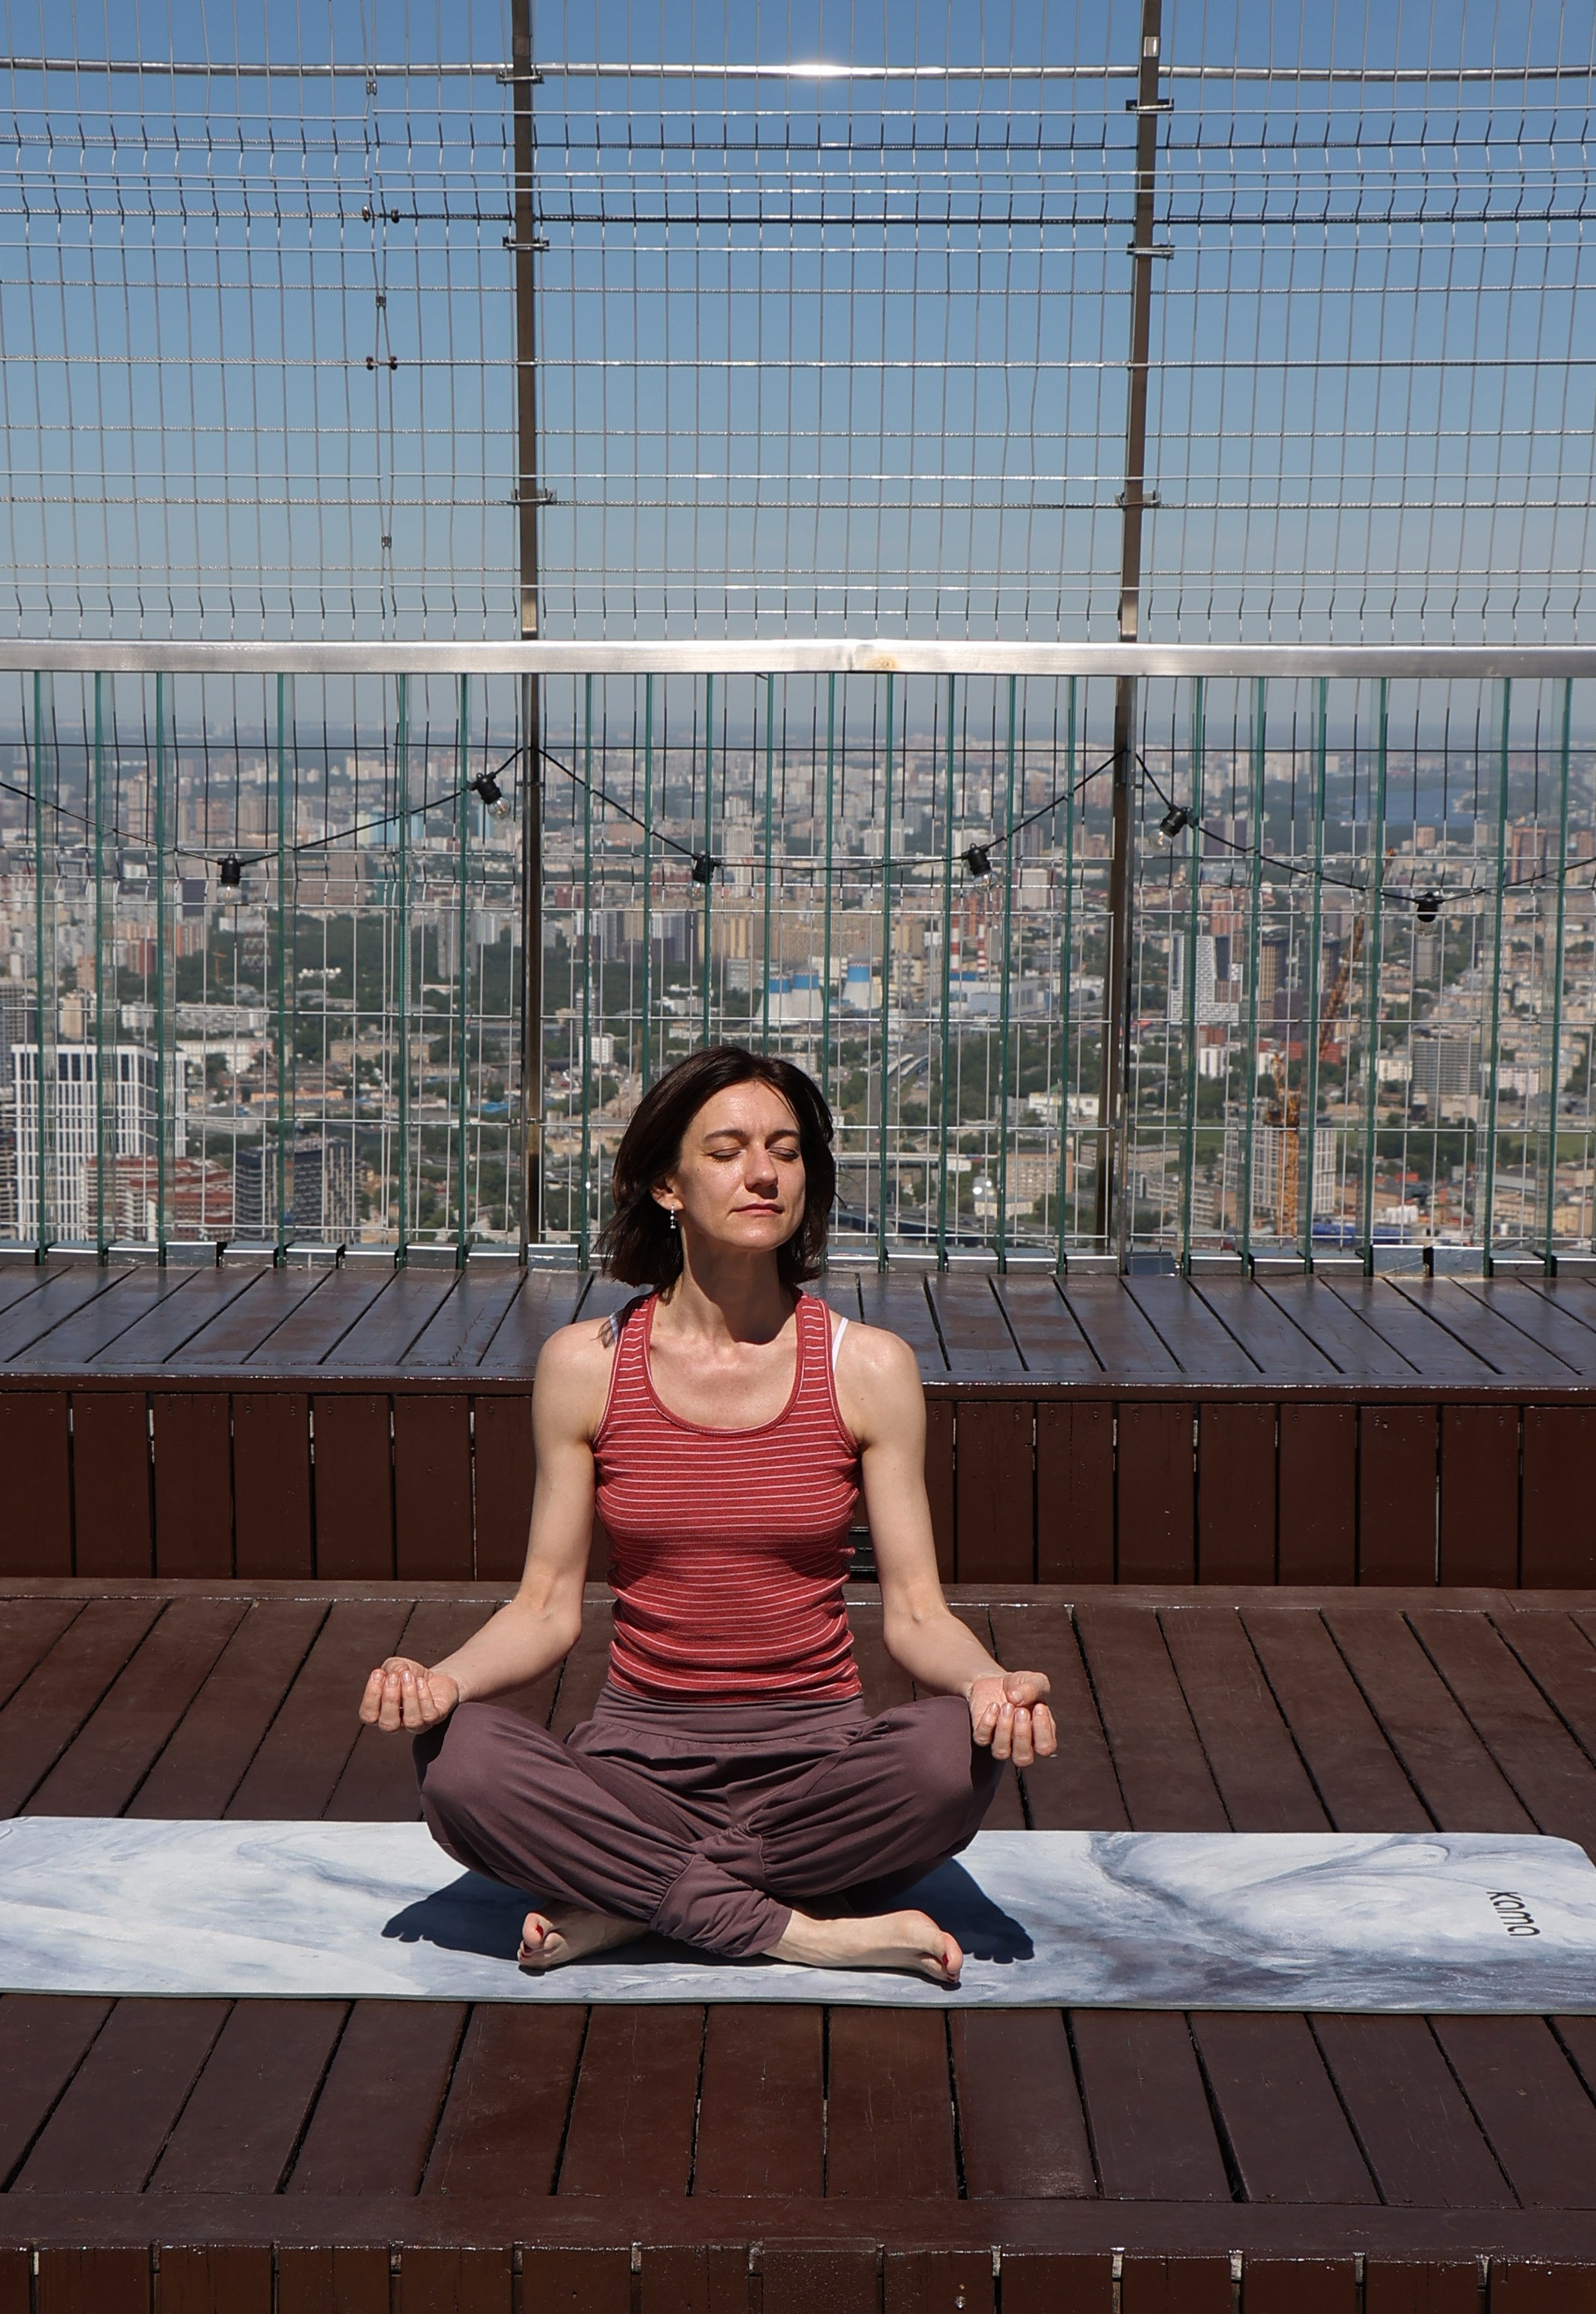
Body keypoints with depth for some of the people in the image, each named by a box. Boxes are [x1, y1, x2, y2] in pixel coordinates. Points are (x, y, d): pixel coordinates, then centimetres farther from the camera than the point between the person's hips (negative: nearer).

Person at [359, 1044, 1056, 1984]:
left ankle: (623, 1902, -16)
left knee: (959, 1751, -32)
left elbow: (915, 1613, -2)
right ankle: (799, 1931, -19)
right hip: (639, 1755, 0)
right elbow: (548, 1608, 3)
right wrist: (442, 1678, -18)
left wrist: (991, 1682, -24)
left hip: (817, 1755, 0)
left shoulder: (870, 1367, -2)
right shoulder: (585, 1364, 0)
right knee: (458, 1759, -29)